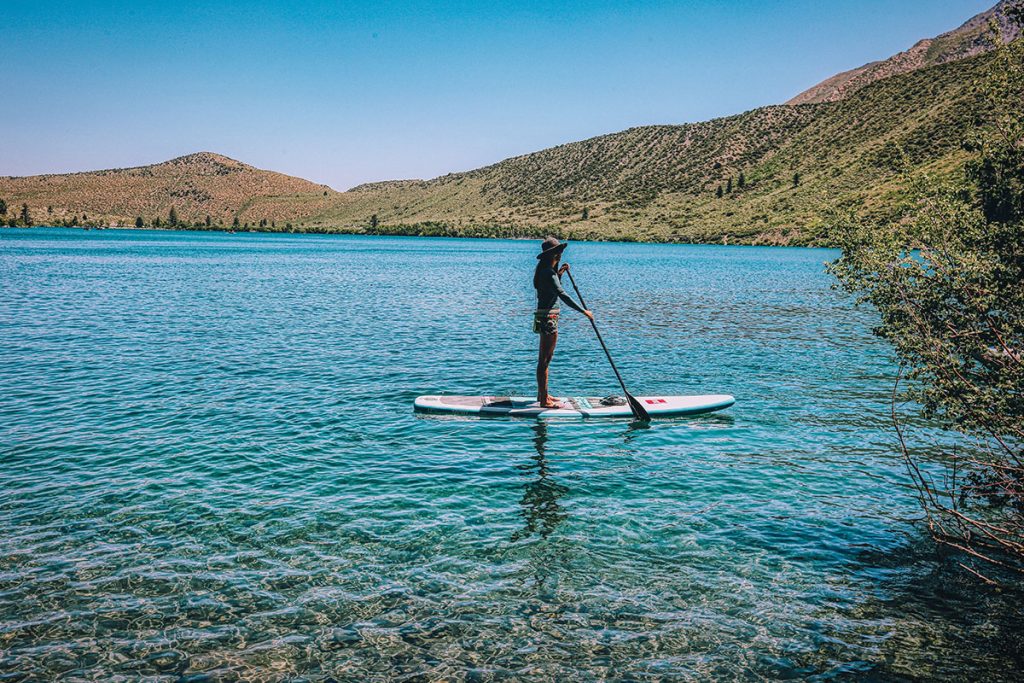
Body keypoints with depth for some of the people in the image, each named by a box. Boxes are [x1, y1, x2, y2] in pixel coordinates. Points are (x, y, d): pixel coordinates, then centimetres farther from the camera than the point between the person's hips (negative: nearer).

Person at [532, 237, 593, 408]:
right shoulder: (548, 272, -18)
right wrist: (583, 311, -25)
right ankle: (544, 400, -1)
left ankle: (542, 394, 28)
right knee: (545, 359, -6)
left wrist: (559, 274, 13)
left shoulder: (545, 270, 13)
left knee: (544, 358, 18)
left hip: (546, 317, 11)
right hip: (548, 317, -11)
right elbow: (562, 295, -26)